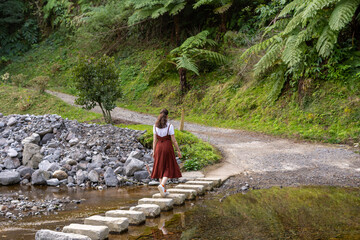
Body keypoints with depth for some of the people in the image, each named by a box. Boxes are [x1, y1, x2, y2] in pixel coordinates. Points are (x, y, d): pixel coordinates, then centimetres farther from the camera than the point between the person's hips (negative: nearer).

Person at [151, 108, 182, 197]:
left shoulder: (155, 126, 0)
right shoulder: (169, 126, -10)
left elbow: (155, 140, 2)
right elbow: (173, 140, -7)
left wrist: (154, 152, 8)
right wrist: (178, 151, 2)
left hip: (159, 147, 4)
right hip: (168, 147, -4)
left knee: (160, 168, 12)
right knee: (169, 169, 5)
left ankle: (164, 190, 12)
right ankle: (162, 185, -18)